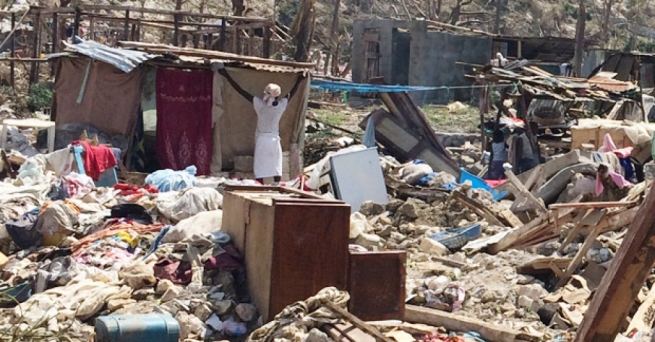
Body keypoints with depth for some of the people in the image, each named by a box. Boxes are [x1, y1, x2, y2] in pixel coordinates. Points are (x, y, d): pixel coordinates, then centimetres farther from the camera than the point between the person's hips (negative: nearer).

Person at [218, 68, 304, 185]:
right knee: (276, 170, 9)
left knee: (260, 171, 0)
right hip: (274, 140, 2)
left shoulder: (260, 104, -13)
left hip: (262, 140, -2)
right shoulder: (281, 105, -6)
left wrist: (227, 76, -8)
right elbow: (292, 93, 12)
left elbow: (241, 91, -12)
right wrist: (300, 80, 28)